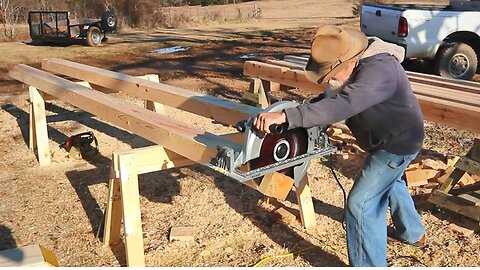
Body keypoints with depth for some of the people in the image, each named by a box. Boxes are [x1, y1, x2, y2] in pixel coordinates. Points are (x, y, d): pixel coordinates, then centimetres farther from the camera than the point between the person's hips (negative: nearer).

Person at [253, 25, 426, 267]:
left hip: (398, 141, -10)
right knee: (389, 182, 32)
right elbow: (330, 98, 5)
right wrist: (293, 115, -12)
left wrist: (285, 116, -55)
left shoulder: (377, 70, -36)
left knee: (361, 205, -10)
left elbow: (341, 106, -49)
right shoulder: (354, 66, -6)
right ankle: (413, 234, 56)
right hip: (393, 136, 10)